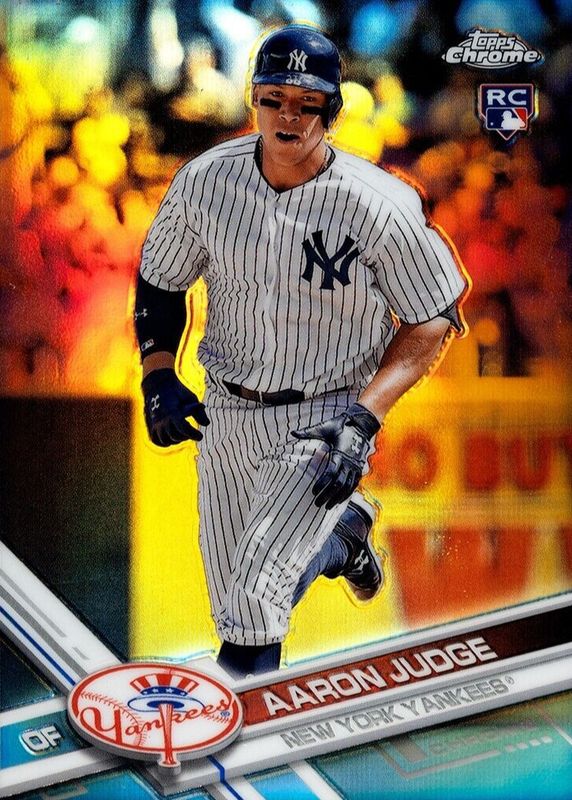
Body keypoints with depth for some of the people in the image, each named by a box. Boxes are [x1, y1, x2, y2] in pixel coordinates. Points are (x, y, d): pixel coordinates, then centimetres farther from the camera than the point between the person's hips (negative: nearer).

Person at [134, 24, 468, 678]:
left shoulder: (379, 204, -16)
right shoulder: (205, 181, -6)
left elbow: (432, 320, -8)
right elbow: (159, 281, 9)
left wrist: (365, 415, -19)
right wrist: (158, 377, -5)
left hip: (327, 421, -4)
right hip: (225, 414, 4)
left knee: (257, 588, -21)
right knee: (237, 613, 13)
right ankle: (342, 529, 39)